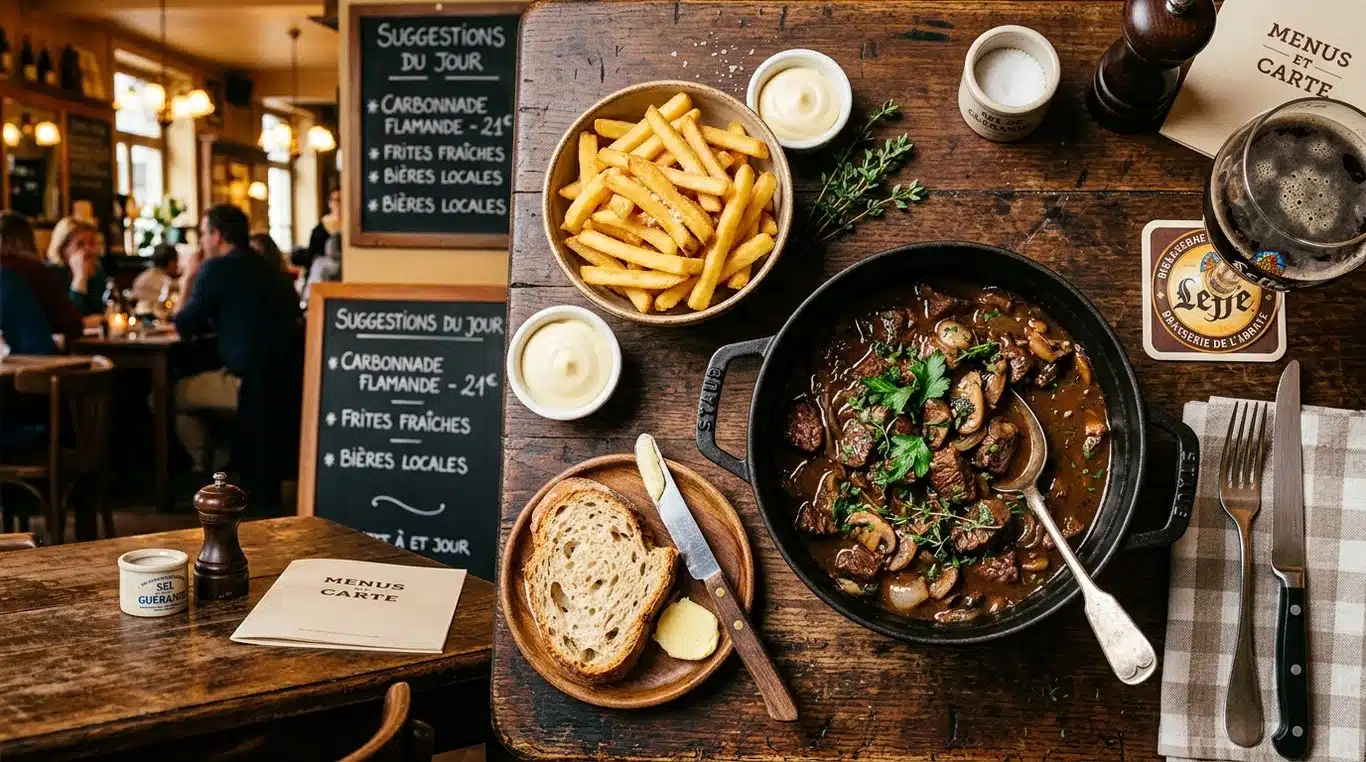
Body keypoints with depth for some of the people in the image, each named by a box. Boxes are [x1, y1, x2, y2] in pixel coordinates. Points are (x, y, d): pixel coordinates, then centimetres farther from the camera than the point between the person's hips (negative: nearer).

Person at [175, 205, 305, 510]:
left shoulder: (217, 268, -7)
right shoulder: (265, 266, 17)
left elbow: (185, 326, 2)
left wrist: (188, 278, 14)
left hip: (254, 380, -9)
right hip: (290, 375, 9)